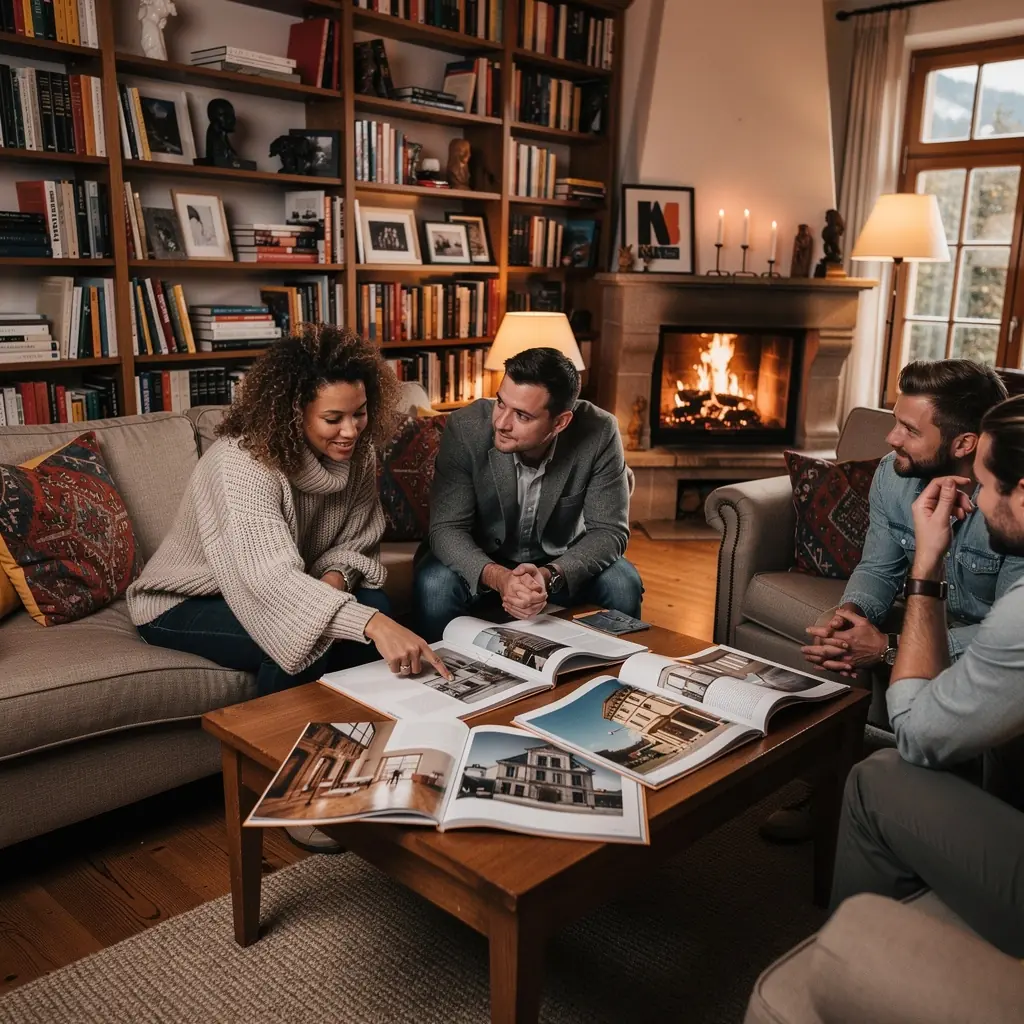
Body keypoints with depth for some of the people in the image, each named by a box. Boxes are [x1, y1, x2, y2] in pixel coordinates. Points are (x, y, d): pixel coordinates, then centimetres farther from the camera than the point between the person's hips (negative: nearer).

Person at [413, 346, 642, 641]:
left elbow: (608, 530, -20)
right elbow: (447, 528, -23)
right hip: (482, 560, -1)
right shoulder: (466, 428, -25)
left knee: (623, 584, -23)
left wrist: (550, 576, -38)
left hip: (561, 560, 1)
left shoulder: (599, 433, -24)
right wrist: (498, 577, -42)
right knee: (435, 586, -29)